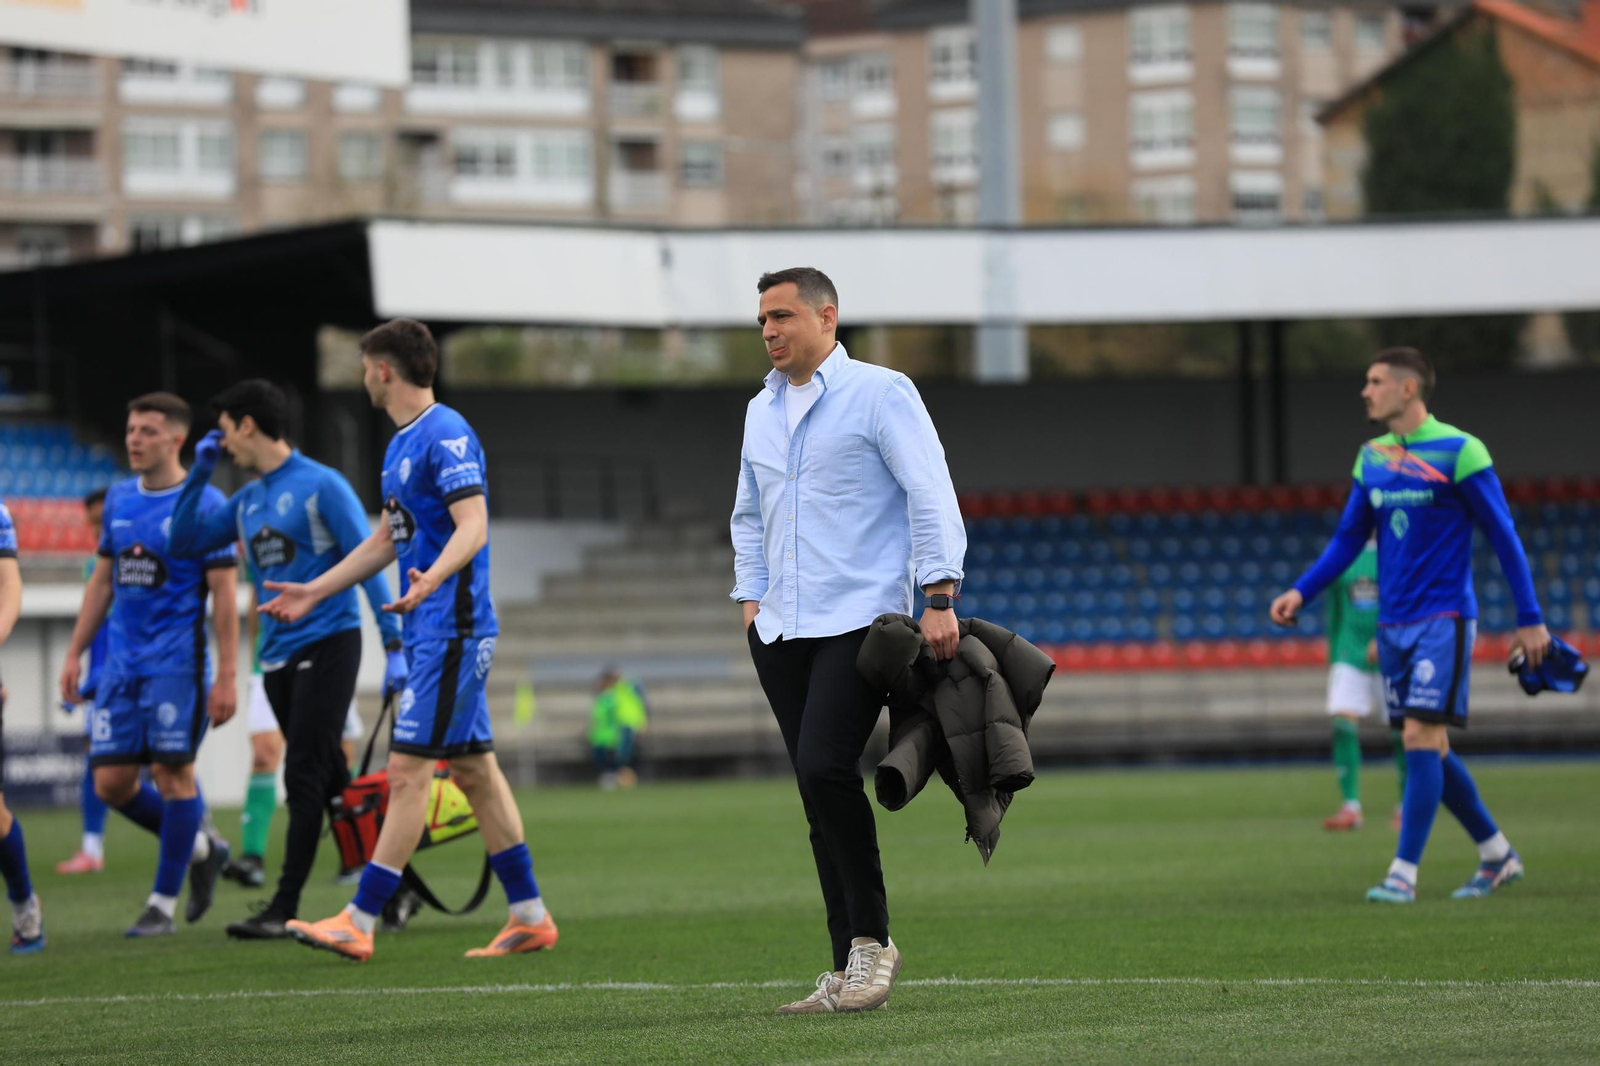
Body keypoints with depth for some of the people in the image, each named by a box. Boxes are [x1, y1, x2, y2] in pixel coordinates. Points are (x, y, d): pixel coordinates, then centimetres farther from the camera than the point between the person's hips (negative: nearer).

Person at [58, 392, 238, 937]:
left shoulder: (204, 504, -8)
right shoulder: (119, 498, 11)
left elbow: (224, 594, -9)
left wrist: (226, 677, -14)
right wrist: (75, 653, 15)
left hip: (177, 662, -6)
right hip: (123, 662, 6)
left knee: (172, 771, -6)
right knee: (110, 782, 2)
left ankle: (164, 901, 4)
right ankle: (200, 847, 23)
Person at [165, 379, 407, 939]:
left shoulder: (321, 485, -8)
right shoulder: (247, 500, 14)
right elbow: (183, 542, 18)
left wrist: (394, 647, -17)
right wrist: (200, 472, 10)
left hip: (327, 646, -8)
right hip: (278, 656, 8)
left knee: (304, 780, -11)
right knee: (331, 783, 11)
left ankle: (285, 909, -13)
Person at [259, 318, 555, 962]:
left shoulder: (447, 435, -14)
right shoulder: (402, 443, 17)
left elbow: (474, 526, -24)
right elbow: (388, 539, 26)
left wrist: (431, 580, -41)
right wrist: (314, 592, 28)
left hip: (451, 631, -10)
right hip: (432, 634, 10)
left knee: (408, 772, -10)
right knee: (473, 770, 10)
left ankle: (359, 923, -11)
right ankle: (530, 917, 13)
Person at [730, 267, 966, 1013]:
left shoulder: (880, 393, -3)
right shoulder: (761, 411, 18)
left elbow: (930, 495, -9)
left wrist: (940, 597, -16)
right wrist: (750, 598, 17)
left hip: (860, 617, -7)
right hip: (782, 630, 7)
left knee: (826, 768, -21)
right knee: (818, 790, 4)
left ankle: (871, 939, -7)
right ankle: (849, 972, 7)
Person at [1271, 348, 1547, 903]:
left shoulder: (1459, 451, -9)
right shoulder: (1371, 459, 9)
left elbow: (1504, 537, -6)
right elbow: (1349, 538, 16)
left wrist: (1529, 618, -7)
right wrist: (1301, 592, 2)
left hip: (1444, 619, -7)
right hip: (1392, 623, 7)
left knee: (1420, 737, -13)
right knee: (1429, 749, 8)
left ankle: (1404, 873, -12)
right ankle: (1497, 854, 22)